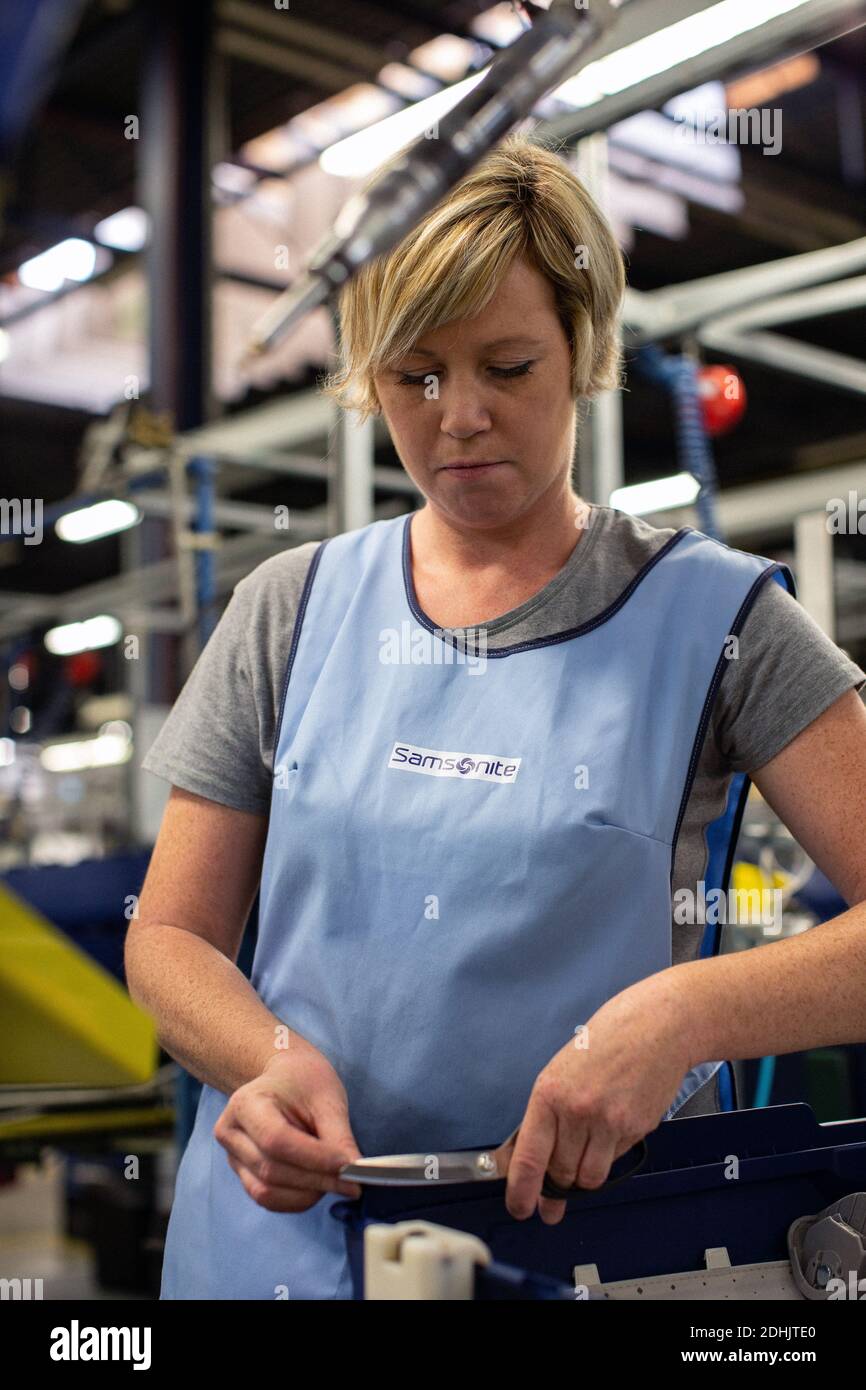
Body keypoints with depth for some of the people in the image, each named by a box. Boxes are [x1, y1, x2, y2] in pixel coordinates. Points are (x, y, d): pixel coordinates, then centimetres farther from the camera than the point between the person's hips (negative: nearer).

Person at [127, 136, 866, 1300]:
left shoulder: (711, 614, -7)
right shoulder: (290, 610, 1)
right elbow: (170, 934, 3)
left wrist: (682, 1014, -31)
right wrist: (272, 1059, -17)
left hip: (590, 1226, -2)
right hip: (287, 1227, 2)